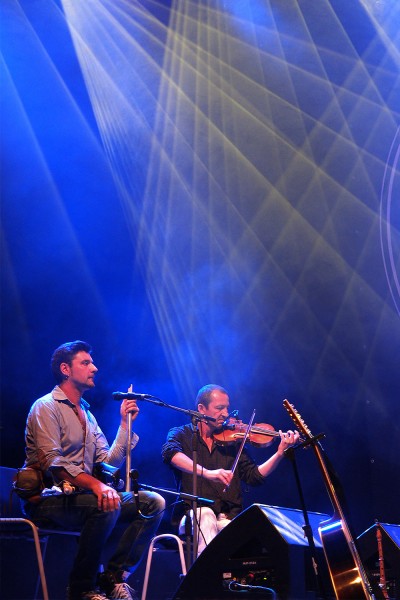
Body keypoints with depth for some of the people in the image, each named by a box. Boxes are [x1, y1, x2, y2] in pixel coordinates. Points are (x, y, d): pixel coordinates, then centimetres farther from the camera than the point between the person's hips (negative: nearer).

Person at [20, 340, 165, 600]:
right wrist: (94, 484, -31)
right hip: (48, 499, -8)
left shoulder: (86, 413, 20)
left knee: (153, 502, -9)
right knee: (106, 505, -36)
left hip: (80, 494, 8)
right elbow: (51, 462, -20)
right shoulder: (46, 407, -4)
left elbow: (110, 462, 12)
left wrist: (125, 423, 7)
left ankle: (114, 576, -10)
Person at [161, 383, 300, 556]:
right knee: (206, 515, -35)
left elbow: (254, 476, 8)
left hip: (230, 517, 2)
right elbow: (170, 452, -20)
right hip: (194, 515, -2)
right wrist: (206, 473, -35)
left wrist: (280, 452, -6)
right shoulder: (181, 434, 5)